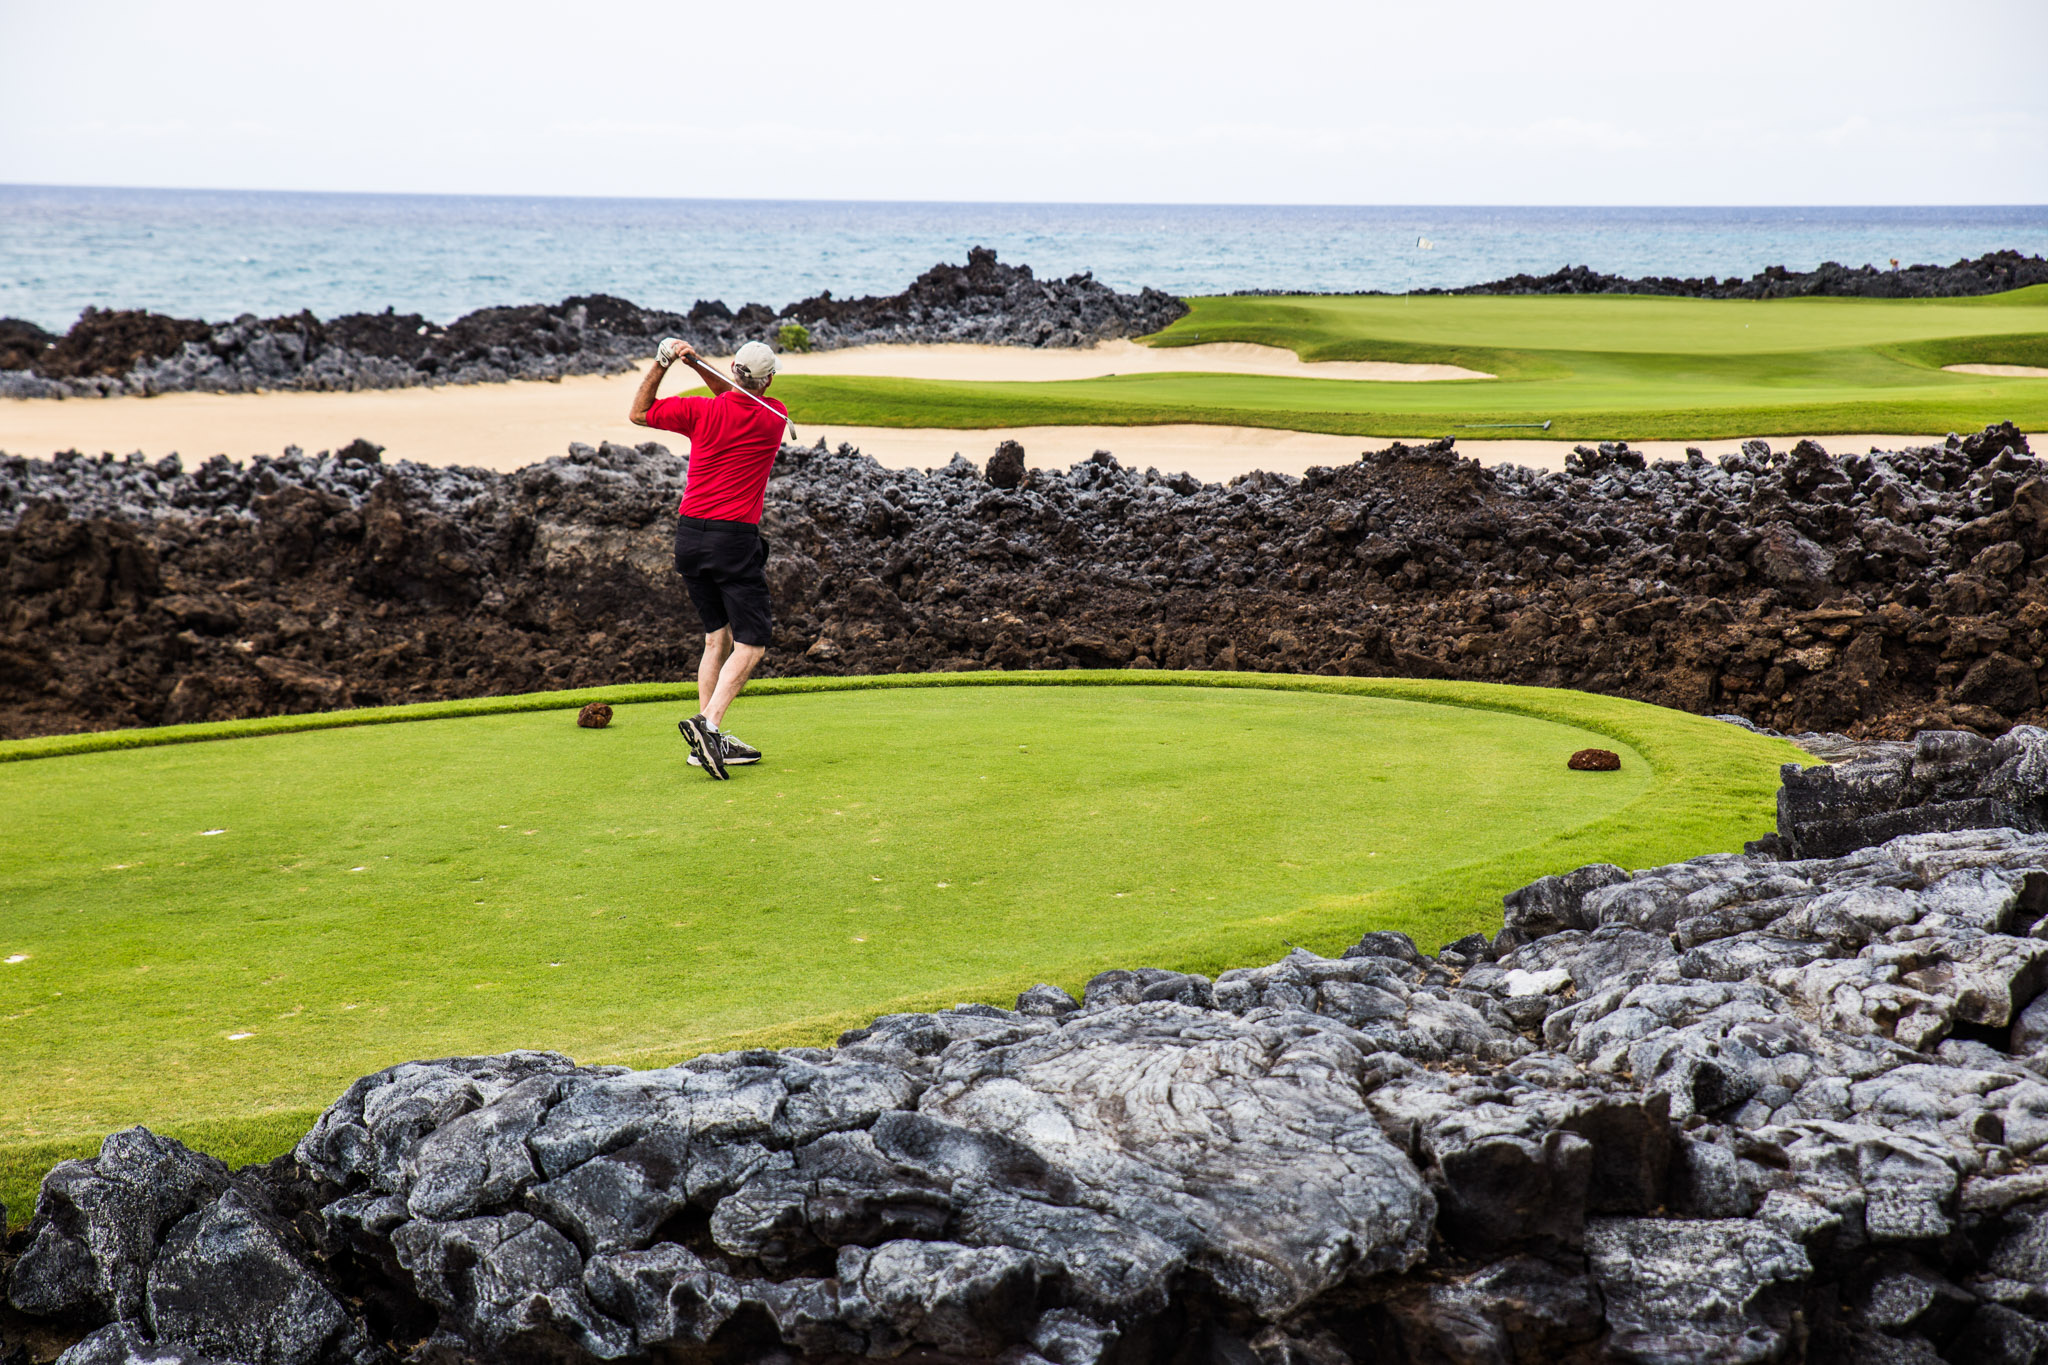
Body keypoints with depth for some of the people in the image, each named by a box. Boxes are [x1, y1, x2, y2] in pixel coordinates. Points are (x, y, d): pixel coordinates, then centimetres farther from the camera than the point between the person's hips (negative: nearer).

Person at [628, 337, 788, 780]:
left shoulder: (702, 412, -2)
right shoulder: (773, 418, -1)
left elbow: (639, 413, 13)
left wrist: (661, 364, 7)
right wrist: (697, 363, 7)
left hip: (689, 533, 4)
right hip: (735, 539, -4)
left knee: (718, 637, 14)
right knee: (751, 643, -3)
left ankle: (711, 741, 9)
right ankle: (708, 724, -24)